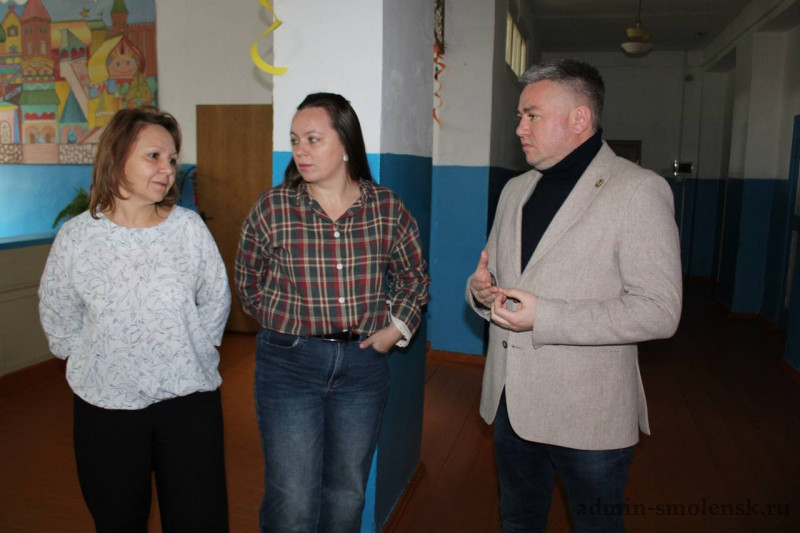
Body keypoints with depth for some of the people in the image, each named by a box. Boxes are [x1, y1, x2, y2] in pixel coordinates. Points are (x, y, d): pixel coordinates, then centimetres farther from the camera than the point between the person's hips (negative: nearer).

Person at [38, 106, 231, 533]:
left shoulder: (189, 227, -6)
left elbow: (216, 301, 4)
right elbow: (58, 319, 8)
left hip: (189, 397, 0)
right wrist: (91, 361, 7)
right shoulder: (76, 235, -5)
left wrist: (190, 352, 5)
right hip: (105, 403, 1)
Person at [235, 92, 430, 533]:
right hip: (289, 364, -2)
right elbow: (248, 281, 7)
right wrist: (290, 326, 1)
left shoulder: (388, 208, -2)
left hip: (364, 362, 2)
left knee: (347, 493, 18)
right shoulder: (272, 208, -6)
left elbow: (414, 276, 12)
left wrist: (397, 328, 1)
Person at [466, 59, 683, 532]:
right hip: (511, 403, 6)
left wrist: (543, 316, -24)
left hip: (589, 417, -6)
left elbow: (659, 311, -19)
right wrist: (480, 291, -6)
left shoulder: (639, 190, -12)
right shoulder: (516, 191, 11)